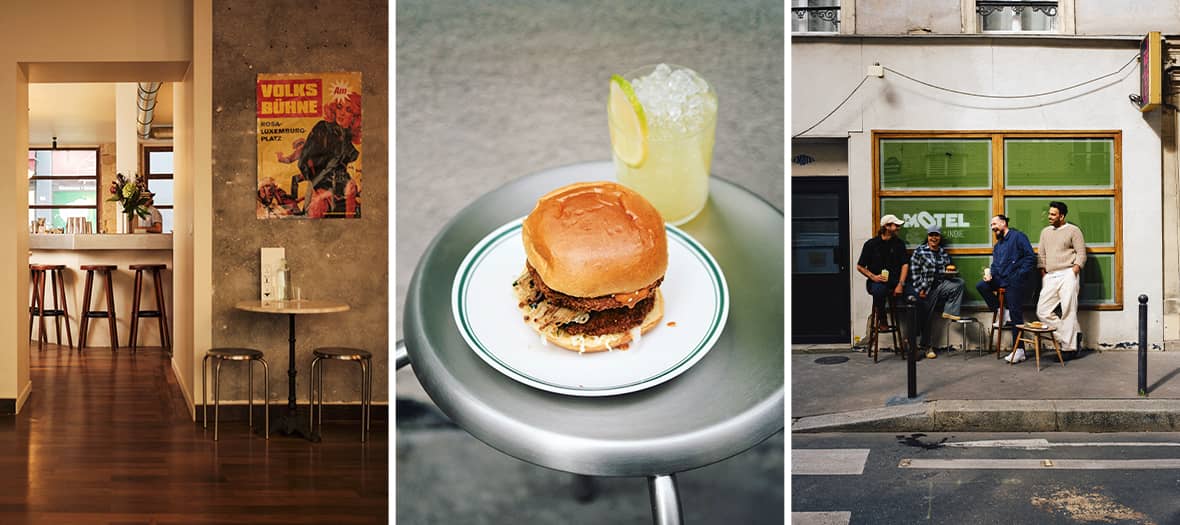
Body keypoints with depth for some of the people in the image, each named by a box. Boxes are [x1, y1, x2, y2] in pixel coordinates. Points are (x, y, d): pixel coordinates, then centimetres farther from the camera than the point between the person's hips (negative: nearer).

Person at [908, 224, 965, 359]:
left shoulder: (944, 253, 12)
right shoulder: (919, 251, -3)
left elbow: (948, 271, 20)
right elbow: (914, 271, -7)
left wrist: (949, 272, -5)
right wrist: (920, 289, -12)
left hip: (941, 285, 4)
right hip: (926, 289, -4)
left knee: (959, 283, -22)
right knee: (926, 318, -2)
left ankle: (949, 312, -11)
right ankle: (926, 347, 14)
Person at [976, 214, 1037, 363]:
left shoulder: (1018, 236, -4)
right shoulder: (997, 245, 22)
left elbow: (1031, 258, -10)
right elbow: (995, 265, 20)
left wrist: (1020, 275, -17)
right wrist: (990, 274, -3)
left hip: (1015, 282, -8)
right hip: (1001, 279, 8)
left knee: (1015, 314, -9)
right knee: (981, 286, -12)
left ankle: (1019, 350, -6)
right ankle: (1001, 313, -1)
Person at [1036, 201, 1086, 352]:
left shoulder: (1073, 230, 2)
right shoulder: (1045, 232, 19)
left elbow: (1081, 254, -2)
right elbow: (1041, 255, 19)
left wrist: (1074, 271, -12)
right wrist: (1043, 274, 8)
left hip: (1067, 275, -6)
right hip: (1049, 277, 6)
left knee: (1068, 312, -7)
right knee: (1042, 311, -4)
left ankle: (1068, 346, -3)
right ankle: (1066, 336, 6)